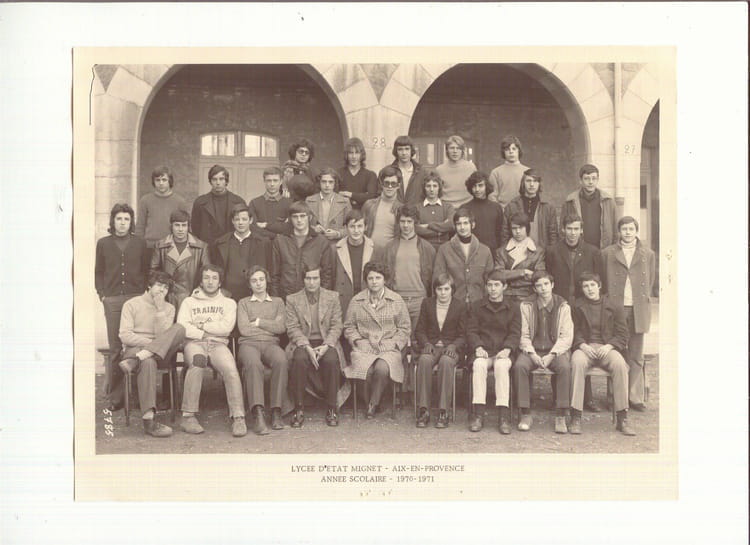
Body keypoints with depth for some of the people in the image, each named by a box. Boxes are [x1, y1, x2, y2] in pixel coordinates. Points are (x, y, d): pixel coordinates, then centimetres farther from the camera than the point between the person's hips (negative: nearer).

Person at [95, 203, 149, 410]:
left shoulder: (140, 243, 11)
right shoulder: (103, 243, 12)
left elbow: (146, 271, 12)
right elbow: (98, 272, 14)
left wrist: (143, 293, 2)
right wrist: (102, 294, 3)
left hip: (136, 298, 0)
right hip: (112, 300, 0)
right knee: (115, 348, -1)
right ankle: (114, 395, 3)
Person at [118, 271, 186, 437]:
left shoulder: (169, 308, 16)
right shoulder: (132, 304, 8)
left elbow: (163, 336, 0)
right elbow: (125, 336, -4)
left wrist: (160, 310, -8)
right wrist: (150, 342, -13)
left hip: (161, 352, 3)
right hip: (134, 348, -3)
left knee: (179, 329, -26)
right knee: (148, 361, -40)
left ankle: (136, 360, -38)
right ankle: (149, 419, -46)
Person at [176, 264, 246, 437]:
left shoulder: (228, 303, 20)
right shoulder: (189, 302, 21)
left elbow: (226, 327, 1)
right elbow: (182, 327, 4)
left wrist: (201, 325, 1)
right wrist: (204, 334, -4)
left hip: (218, 344, 1)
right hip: (194, 343, -1)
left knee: (230, 369, -32)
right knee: (197, 362, -37)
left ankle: (238, 418, -32)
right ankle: (188, 416, -34)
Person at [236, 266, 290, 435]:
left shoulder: (277, 302, 24)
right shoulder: (243, 303, 22)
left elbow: (282, 327, 6)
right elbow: (244, 329, 4)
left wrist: (259, 322, 4)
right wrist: (271, 326, 5)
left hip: (271, 344, 1)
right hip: (249, 344, -1)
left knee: (281, 361, -36)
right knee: (253, 363, -38)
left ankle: (276, 411, -34)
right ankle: (258, 414, -44)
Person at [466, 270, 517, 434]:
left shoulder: (511, 309, 15)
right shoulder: (476, 307, 16)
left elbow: (514, 334, 6)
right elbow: (471, 331, 7)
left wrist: (507, 349, -14)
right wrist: (478, 347, -12)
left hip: (502, 353, 0)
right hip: (482, 352, 1)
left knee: (502, 365, -34)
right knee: (479, 365, -33)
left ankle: (504, 415, -35)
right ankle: (478, 413, -34)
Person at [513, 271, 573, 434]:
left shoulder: (563, 306, 3)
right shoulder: (526, 306, 5)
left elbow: (566, 337, -3)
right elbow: (523, 335, 2)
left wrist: (551, 355, -16)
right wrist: (532, 354, -15)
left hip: (556, 350, 0)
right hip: (532, 350, 1)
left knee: (564, 367, -33)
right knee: (519, 366, -31)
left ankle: (561, 417, -25)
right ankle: (525, 415, -22)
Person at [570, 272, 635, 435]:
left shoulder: (613, 307, 13)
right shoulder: (577, 307, 14)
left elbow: (622, 335, 9)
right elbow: (574, 333, 9)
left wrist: (608, 346, -10)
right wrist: (583, 345, -11)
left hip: (607, 348, 1)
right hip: (584, 347, 0)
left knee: (620, 364, -33)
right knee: (577, 361, -36)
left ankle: (622, 419, -26)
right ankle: (575, 418, -35)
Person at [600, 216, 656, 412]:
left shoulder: (648, 254, 11)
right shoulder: (608, 253, 7)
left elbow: (650, 282, 14)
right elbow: (604, 281, 9)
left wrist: (644, 303, 8)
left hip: (638, 310, 1)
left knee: (636, 357, 5)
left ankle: (636, 397, 10)